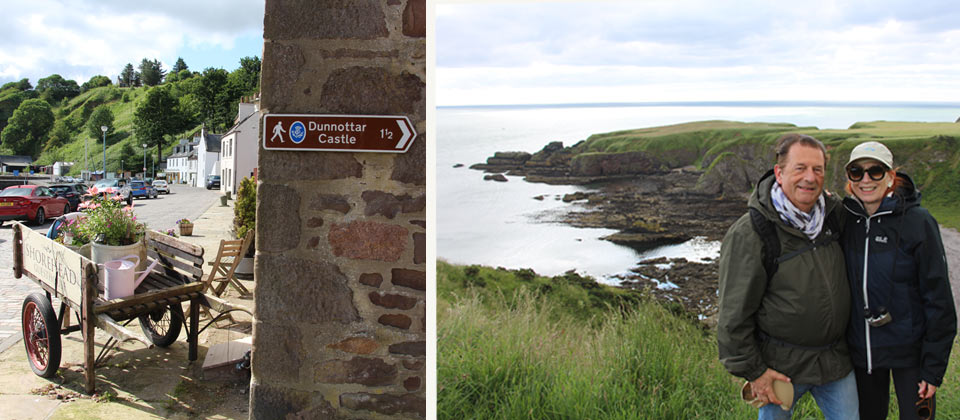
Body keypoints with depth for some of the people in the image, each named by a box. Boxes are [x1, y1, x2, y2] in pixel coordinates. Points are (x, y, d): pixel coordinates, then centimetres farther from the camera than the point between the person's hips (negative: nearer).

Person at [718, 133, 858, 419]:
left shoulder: (833, 212, 0)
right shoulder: (749, 234, -18)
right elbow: (735, 314, -14)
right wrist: (753, 371, -12)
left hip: (836, 360, 5)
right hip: (781, 365, -5)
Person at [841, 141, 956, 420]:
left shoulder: (918, 222, -13)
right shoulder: (845, 220, -2)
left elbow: (938, 298, -11)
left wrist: (934, 368, -11)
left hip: (909, 352, -3)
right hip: (860, 349, 3)